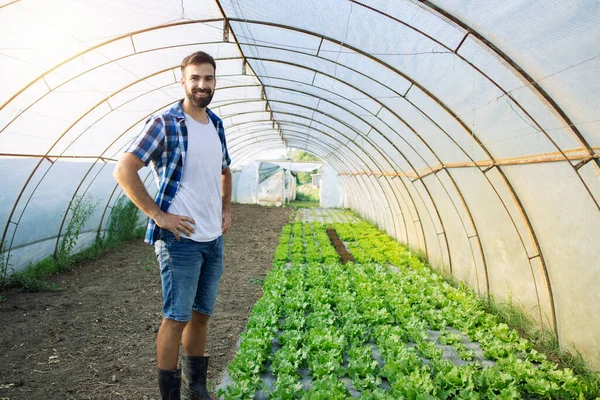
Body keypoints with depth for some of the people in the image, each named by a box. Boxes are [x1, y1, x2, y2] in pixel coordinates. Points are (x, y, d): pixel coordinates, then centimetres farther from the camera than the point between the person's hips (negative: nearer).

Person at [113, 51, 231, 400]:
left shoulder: (217, 125, 12)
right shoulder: (164, 124, -9)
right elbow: (124, 171, -14)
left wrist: (227, 208, 14)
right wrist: (158, 214, -16)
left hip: (214, 240, 7)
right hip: (180, 239, -6)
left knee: (201, 316, 14)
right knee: (176, 318, -1)